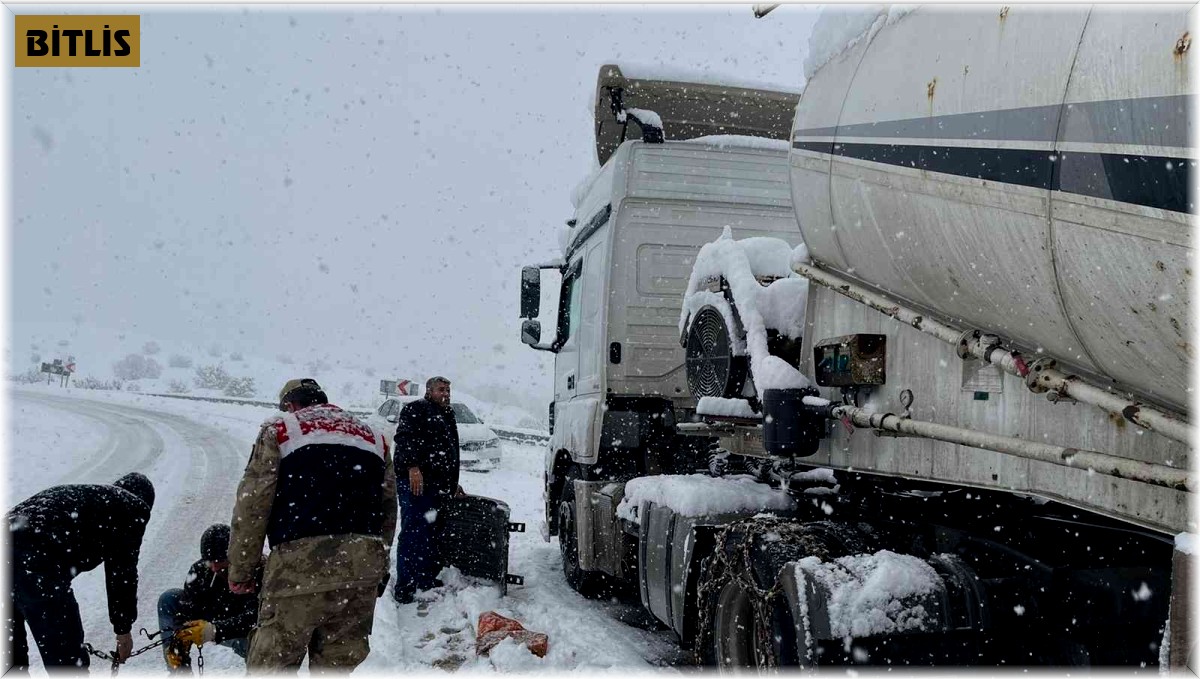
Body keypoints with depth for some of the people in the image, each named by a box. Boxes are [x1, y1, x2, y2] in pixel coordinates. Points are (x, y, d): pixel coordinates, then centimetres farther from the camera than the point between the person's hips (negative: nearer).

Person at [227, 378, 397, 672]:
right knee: (337, 665, 12)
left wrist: (240, 568, 7)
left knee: (270, 663, 2)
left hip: (301, 563, -5)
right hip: (362, 565, 5)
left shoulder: (280, 429, 8)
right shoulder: (374, 437, 23)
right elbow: (388, 511, 21)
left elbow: (252, 504, 1)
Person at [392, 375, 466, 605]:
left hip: (438, 485, 9)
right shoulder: (415, 409, 0)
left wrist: (453, 483, 30)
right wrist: (413, 467, -25)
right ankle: (404, 586, -8)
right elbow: (404, 438, -15)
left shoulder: (447, 416, 26)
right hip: (415, 482, -8)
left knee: (433, 534, 9)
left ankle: (428, 580, 18)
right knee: (413, 533, -10)